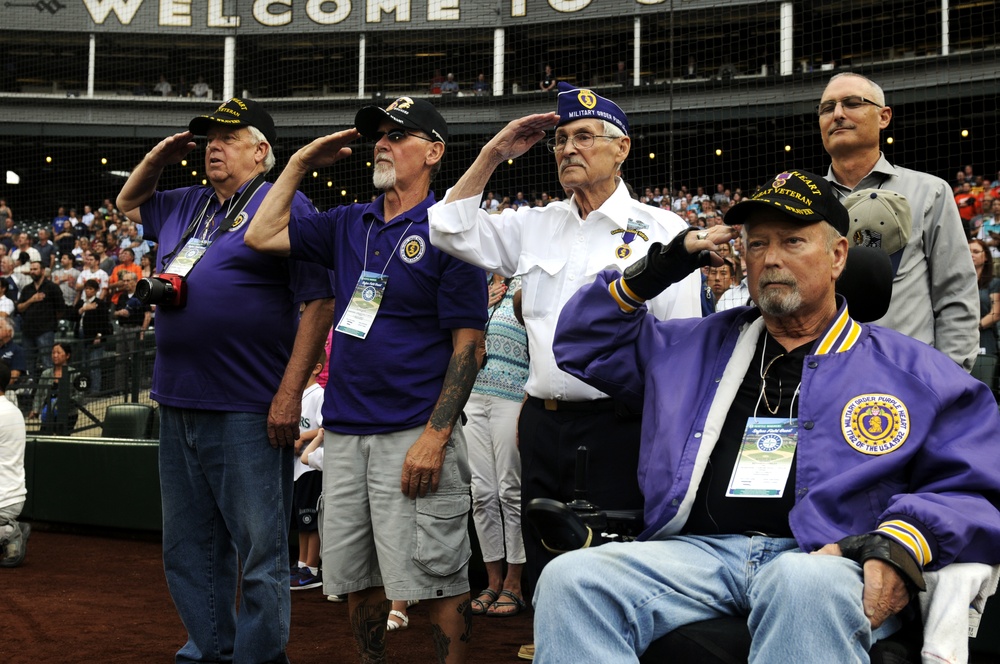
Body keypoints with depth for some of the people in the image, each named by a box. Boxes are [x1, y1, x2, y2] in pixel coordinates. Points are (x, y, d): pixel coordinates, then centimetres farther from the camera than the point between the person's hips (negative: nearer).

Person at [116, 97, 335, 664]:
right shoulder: (186, 205, 17)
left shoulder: (284, 204, -6)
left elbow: (319, 300, -12)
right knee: (189, 548, 16)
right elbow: (130, 204, 38)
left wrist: (289, 392, -18)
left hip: (247, 411, -8)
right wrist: (156, 160, 16)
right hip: (179, 404, 8)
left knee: (259, 548, -1)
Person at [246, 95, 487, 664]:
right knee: (357, 576, 14)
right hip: (345, 433, 7)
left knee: (437, 578, -4)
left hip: (415, 434, -6)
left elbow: (469, 345, -10)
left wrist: (435, 437, -18)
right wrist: (300, 165, 12)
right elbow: (262, 236, 14)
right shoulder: (350, 224, 14)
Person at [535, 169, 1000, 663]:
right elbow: (583, 343, 33)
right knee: (570, 578, -26)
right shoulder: (700, 346, 26)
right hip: (699, 549, 4)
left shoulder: (908, 371, 17)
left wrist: (902, 544, -11)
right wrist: (654, 271, 18)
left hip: (822, 560, -3)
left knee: (804, 584, -42)